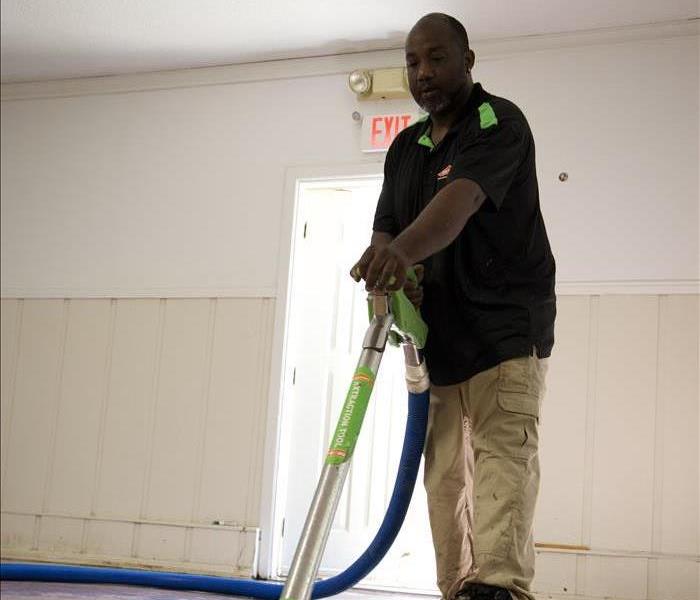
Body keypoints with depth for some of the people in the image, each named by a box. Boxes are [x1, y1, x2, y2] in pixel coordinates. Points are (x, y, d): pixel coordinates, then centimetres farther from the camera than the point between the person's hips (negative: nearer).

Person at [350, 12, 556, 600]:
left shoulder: (499, 123, -8)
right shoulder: (405, 147, 16)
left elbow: (460, 200, -27)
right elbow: (386, 228, 8)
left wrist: (403, 250, -46)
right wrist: (391, 271, -16)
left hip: (505, 330, -7)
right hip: (435, 337, 7)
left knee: (503, 453, -21)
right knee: (444, 473, 6)